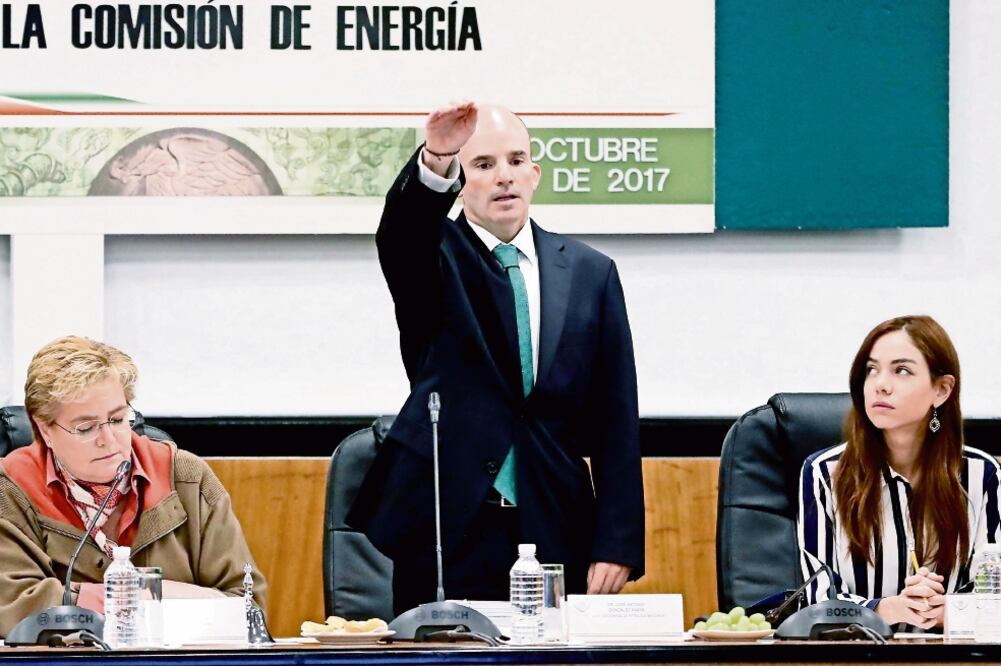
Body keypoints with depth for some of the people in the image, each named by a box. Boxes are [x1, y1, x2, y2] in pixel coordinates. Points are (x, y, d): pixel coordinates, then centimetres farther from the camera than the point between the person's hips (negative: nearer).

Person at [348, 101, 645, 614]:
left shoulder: (590, 273, 11)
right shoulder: (432, 258, 5)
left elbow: (615, 420, 8)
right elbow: (399, 231, -21)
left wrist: (617, 543, 0)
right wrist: (435, 162, -42)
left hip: (555, 536, 2)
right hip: (447, 534, -2)